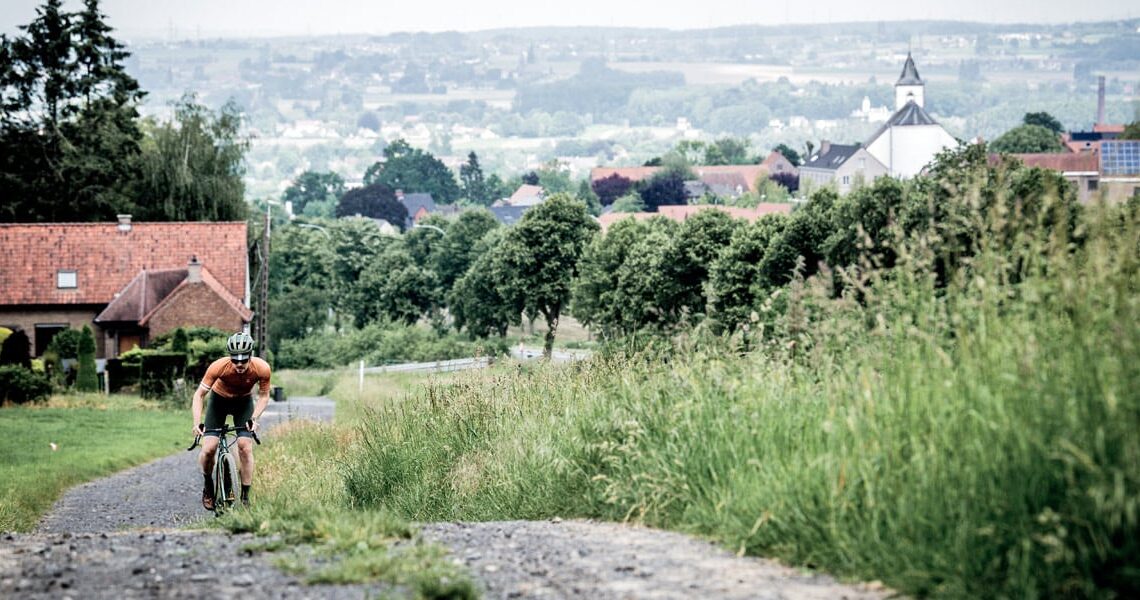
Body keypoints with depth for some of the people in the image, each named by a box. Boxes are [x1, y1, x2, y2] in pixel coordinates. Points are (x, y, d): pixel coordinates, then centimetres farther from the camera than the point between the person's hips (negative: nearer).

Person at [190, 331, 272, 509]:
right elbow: (199, 394, -24)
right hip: (219, 400, -1)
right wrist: (197, 423, -35)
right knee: (208, 449, -14)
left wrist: (254, 418, -27)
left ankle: (245, 498, -5)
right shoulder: (219, 367, -34)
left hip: (244, 402, 1)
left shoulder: (262, 369, -30)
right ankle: (208, 486, 15)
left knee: (245, 447, -16)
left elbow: (263, 396, -13)